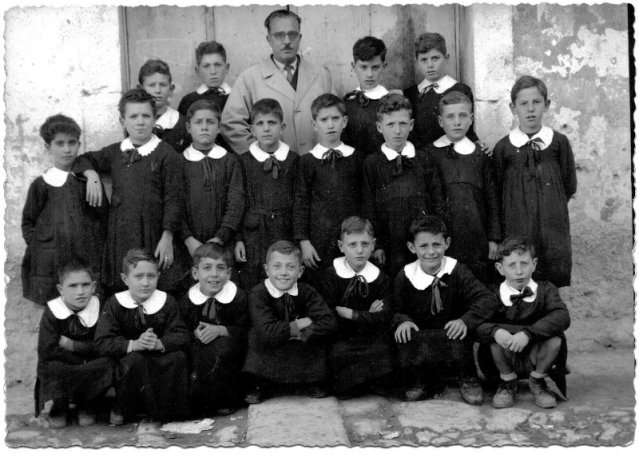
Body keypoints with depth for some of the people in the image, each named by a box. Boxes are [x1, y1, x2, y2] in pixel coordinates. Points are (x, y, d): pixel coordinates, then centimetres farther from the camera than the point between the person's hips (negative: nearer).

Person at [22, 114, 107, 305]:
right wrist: (37, 247, 0)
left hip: (89, 261, 1)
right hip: (51, 266, -1)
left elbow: (104, 216, 10)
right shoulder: (42, 184, 3)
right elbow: (28, 223, 10)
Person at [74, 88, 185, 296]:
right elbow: (82, 160, 24)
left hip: (153, 237, -4)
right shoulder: (115, 152, 10)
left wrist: (167, 237, -12)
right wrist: (92, 174, 2)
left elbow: (173, 199, -6)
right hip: (120, 235, 4)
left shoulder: (166, 155, -4)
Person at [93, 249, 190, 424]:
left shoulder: (167, 301, -5)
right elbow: (101, 343, -18)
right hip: (127, 362, -2)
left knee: (178, 357, -26)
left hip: (160, 361, 2)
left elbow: (182, 336, -11)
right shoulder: (114, 304, -9)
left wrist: (159, 344, -31)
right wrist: (134, 344, -33)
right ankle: (121, 410, -12)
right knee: (135, 359, -34)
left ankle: (163, 409, -10)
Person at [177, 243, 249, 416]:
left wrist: (220, 330, -23)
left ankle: (226, 400, -15)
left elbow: (244, 329, -10)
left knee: (223, 345, -33)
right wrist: (195, 332, -18)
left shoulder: (238, 297, -10)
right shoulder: (186, 301, -4)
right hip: (200, 349, 3)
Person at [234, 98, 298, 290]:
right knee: (251, 289, 2)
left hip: (285, 232, 1)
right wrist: (238, 238, -3)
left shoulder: (293, 160, 3)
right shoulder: (244, 161, 2)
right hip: (253, 233, 0)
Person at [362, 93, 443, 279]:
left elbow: (437, 200, 7)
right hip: (390, 243, -1)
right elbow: (368, 207, 0)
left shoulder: (424, 159, 6)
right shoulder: (372, 163, 1)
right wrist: (376, 245, -5)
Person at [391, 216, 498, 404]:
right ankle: (421, 381, 2)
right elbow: (396, 310, 3)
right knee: (403, 337, -29)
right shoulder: (405, 277, -3)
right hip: (421, 342, 1)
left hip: (452, 337, -1)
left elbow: (488, 300, -15)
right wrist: (402, 320, -21)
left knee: (460, 336, -33)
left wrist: (465, 320, -32)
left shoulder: (457, 272, -7)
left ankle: (468, 380, 1)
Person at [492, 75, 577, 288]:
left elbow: (569, 186, 9)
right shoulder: (503, 147, 1)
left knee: (553, 285, 3)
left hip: (553, 230, 1)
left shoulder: (558, 142, 2)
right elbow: (496, 192, 6)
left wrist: (551, 205, 7)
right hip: (517, 230, -1)